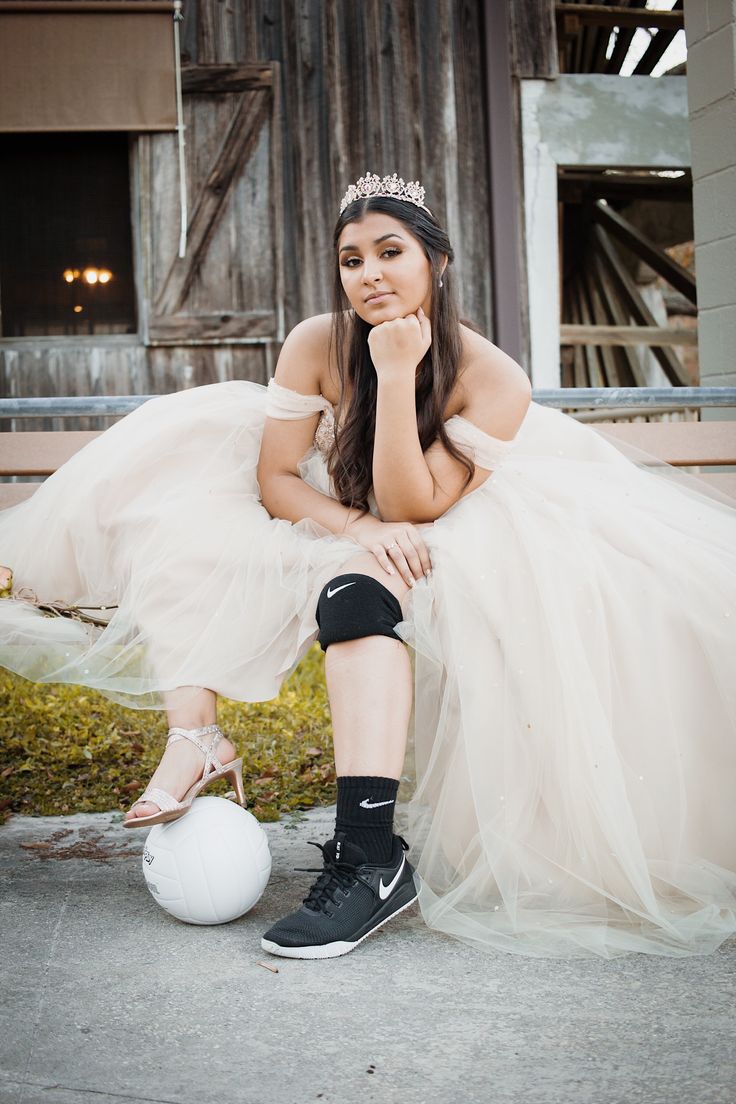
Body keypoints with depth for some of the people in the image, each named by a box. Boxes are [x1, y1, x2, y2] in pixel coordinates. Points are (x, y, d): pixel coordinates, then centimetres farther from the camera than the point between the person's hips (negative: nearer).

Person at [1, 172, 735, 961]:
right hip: (329, 529, 4)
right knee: (183, 524, -19)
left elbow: (412, 506, -24)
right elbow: (274, 478, -11)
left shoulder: (494, 381, -19)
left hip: (447, 550, -3)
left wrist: (397, 373, -31)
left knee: (357, 594, -39)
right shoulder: (317, 346, -13)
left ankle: (370, 860, -41)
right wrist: (363, 529, -29)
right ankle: (195, 738, -28)